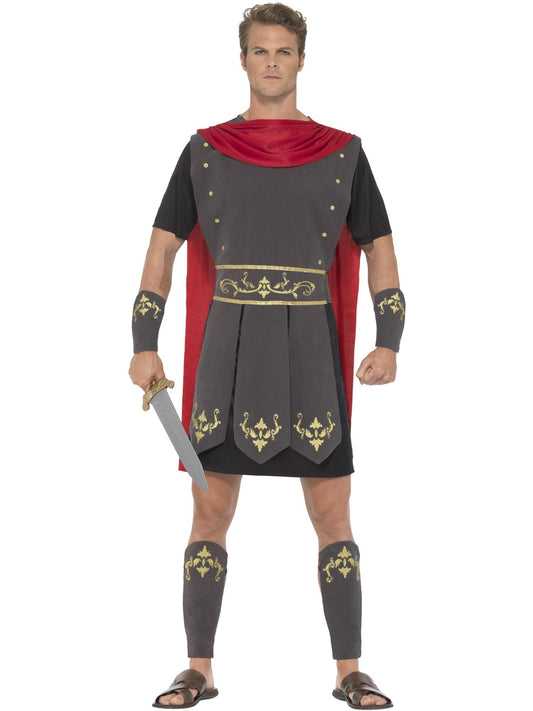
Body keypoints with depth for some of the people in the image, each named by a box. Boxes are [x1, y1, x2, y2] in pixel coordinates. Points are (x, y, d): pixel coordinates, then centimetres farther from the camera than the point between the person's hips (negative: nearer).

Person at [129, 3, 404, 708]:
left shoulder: (342, 153, 6)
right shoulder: (205, 150, 7)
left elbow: (380, 252, 7)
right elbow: (162, 248, 7)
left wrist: (388, 345, -7)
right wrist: (144, 346, -3)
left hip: (311, 352, 0)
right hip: (229, 351, 0)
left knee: (333, 517, 1)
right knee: (210, 513, 2)